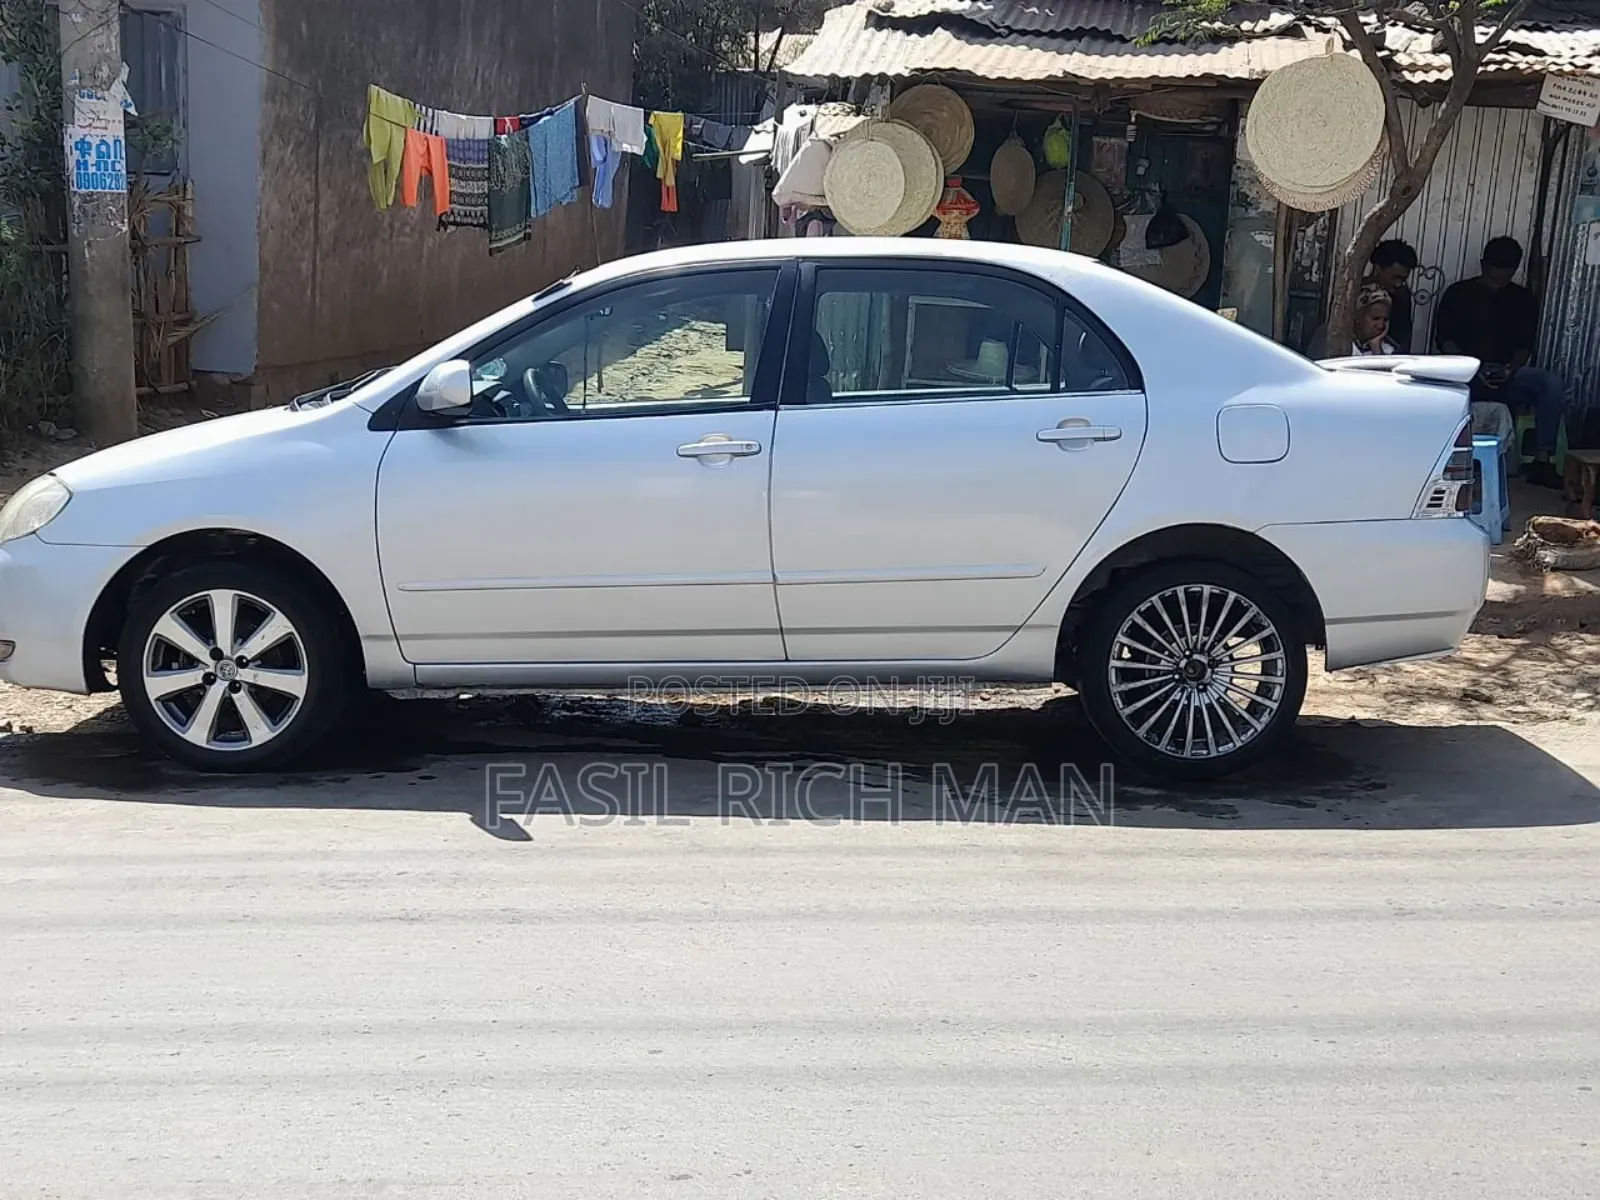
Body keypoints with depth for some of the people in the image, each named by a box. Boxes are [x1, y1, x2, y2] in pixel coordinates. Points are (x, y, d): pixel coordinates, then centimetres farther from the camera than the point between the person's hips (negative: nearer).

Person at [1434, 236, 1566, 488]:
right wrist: (1476, 368, -15)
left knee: (1552, 383, -27)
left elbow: (1525, 346, 10)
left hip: (1508, 376, 2)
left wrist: (1510, 369, -14)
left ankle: (1542, 461, -29)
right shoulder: (1458, 294, 6)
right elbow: (1443, 339, 0)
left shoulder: (1523, 300, 13)